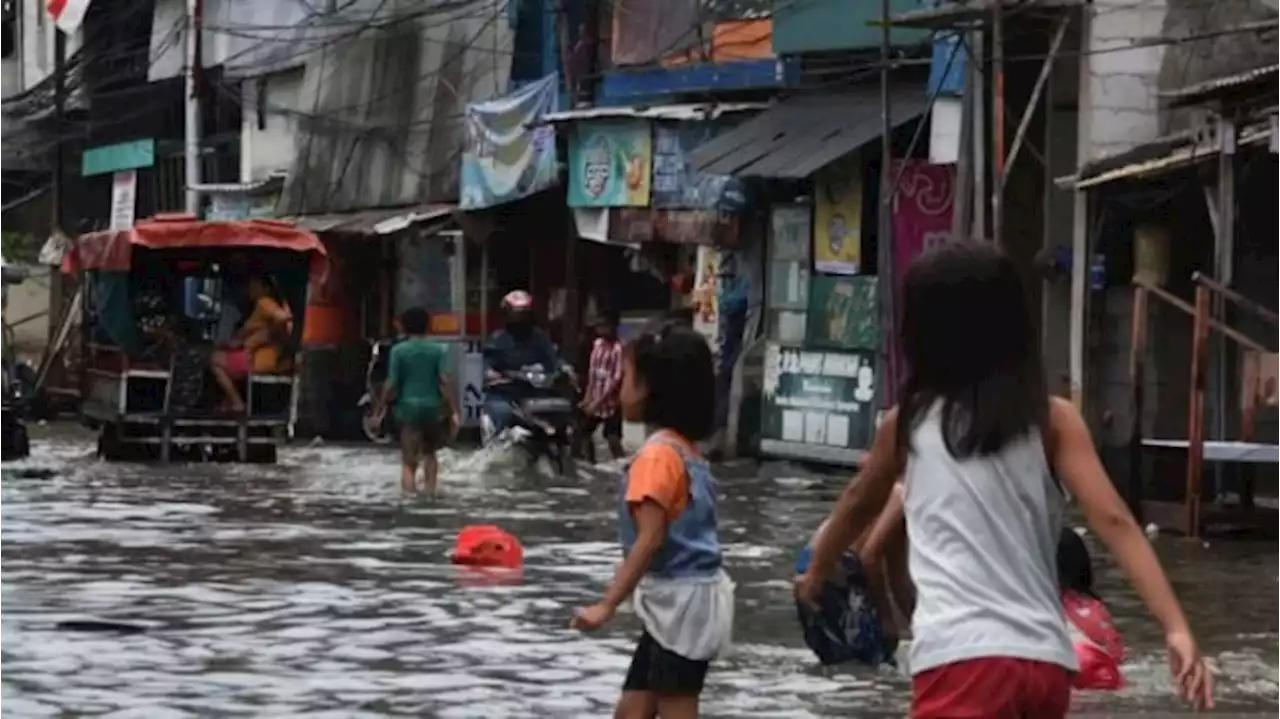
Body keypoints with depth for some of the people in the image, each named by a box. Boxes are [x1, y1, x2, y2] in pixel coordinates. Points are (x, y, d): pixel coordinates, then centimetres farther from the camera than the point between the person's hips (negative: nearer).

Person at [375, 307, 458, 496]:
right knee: (429, 453, 25)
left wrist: (380, 410, 4)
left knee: (408, 461, -5)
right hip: (433, 407, 2)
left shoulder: (398, 351, -3)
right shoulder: (438, 350, 1)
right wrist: (454, 412, -6)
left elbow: (391, 385, -6)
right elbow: (444, 381, -7)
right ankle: (430, 490, 24)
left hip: (408, 407, -2)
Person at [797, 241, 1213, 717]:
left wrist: (816, 572, 49)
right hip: (1046, 662, 4)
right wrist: (1177, 628, -10)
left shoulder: (907, 422, 10)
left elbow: (858, 504, 30)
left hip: (962, 659, -4)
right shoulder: (1054, 420, 9)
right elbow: (1112, 519, -4)